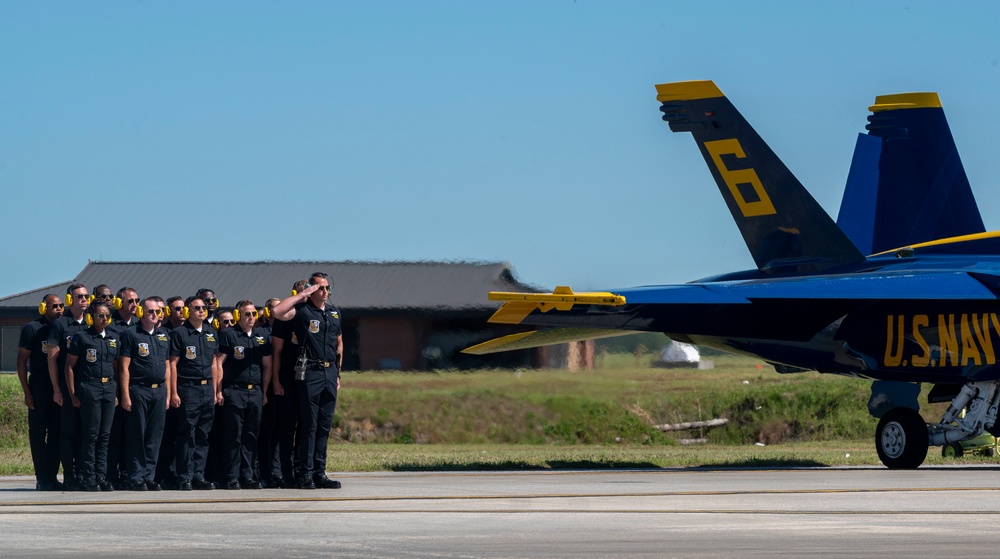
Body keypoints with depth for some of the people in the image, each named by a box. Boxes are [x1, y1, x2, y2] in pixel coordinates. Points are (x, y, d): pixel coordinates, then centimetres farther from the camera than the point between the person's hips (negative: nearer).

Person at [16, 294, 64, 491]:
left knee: (57, 433, 4)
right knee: (38, 432, -2)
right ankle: (42, 479, 0)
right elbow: (21, 360, -3)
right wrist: (26, 392, -8)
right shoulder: (32, 329, -3)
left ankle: (52, 476, 8)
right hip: (39, 385, -4)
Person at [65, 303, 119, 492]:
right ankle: (89, 478, -1)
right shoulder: (81, 337, -1)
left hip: (109, 388, 5)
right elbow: (69, 366, -2)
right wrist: (73, 394, -7)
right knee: (91, 434, -5)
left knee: (105, 434, 4)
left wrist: (116, 392, 12)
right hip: (89, 389, -5)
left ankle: (101, 476, 9)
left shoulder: (113, 339, 14)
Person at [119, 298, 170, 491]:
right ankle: (135, 477, 1)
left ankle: (149, 477, 10)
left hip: (159, 391, 5)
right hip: (139, 390, -5)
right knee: (137, 436, -2)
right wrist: (125, 395, -12)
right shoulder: (131, 335, -2)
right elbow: (125, 367, -6)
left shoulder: (163, 336, 16)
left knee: (155, 437, 5)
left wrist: (167, 393, 12)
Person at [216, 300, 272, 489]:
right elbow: (218, 363, -3)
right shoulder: (228, 334, -1)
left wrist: (264, 392, 14)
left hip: (255, 392, 5)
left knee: (251, 437, 5)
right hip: (234, 392, -4)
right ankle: (232, 478, -1)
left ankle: (248, 476, 9)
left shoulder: (262, 336, 14)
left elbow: (267, 365, 18)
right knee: (234, 437, -4)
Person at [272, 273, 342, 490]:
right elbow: (278, 312, -24)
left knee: (325, 426, 7)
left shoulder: (334, 312, 15)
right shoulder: (302, 311, -5)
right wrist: (300, 295, -15)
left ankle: (320, 473, 11)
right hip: (310, 374, -6)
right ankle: (306, 474, -1)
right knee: (309, 425, -4)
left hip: (330, 373, 6)